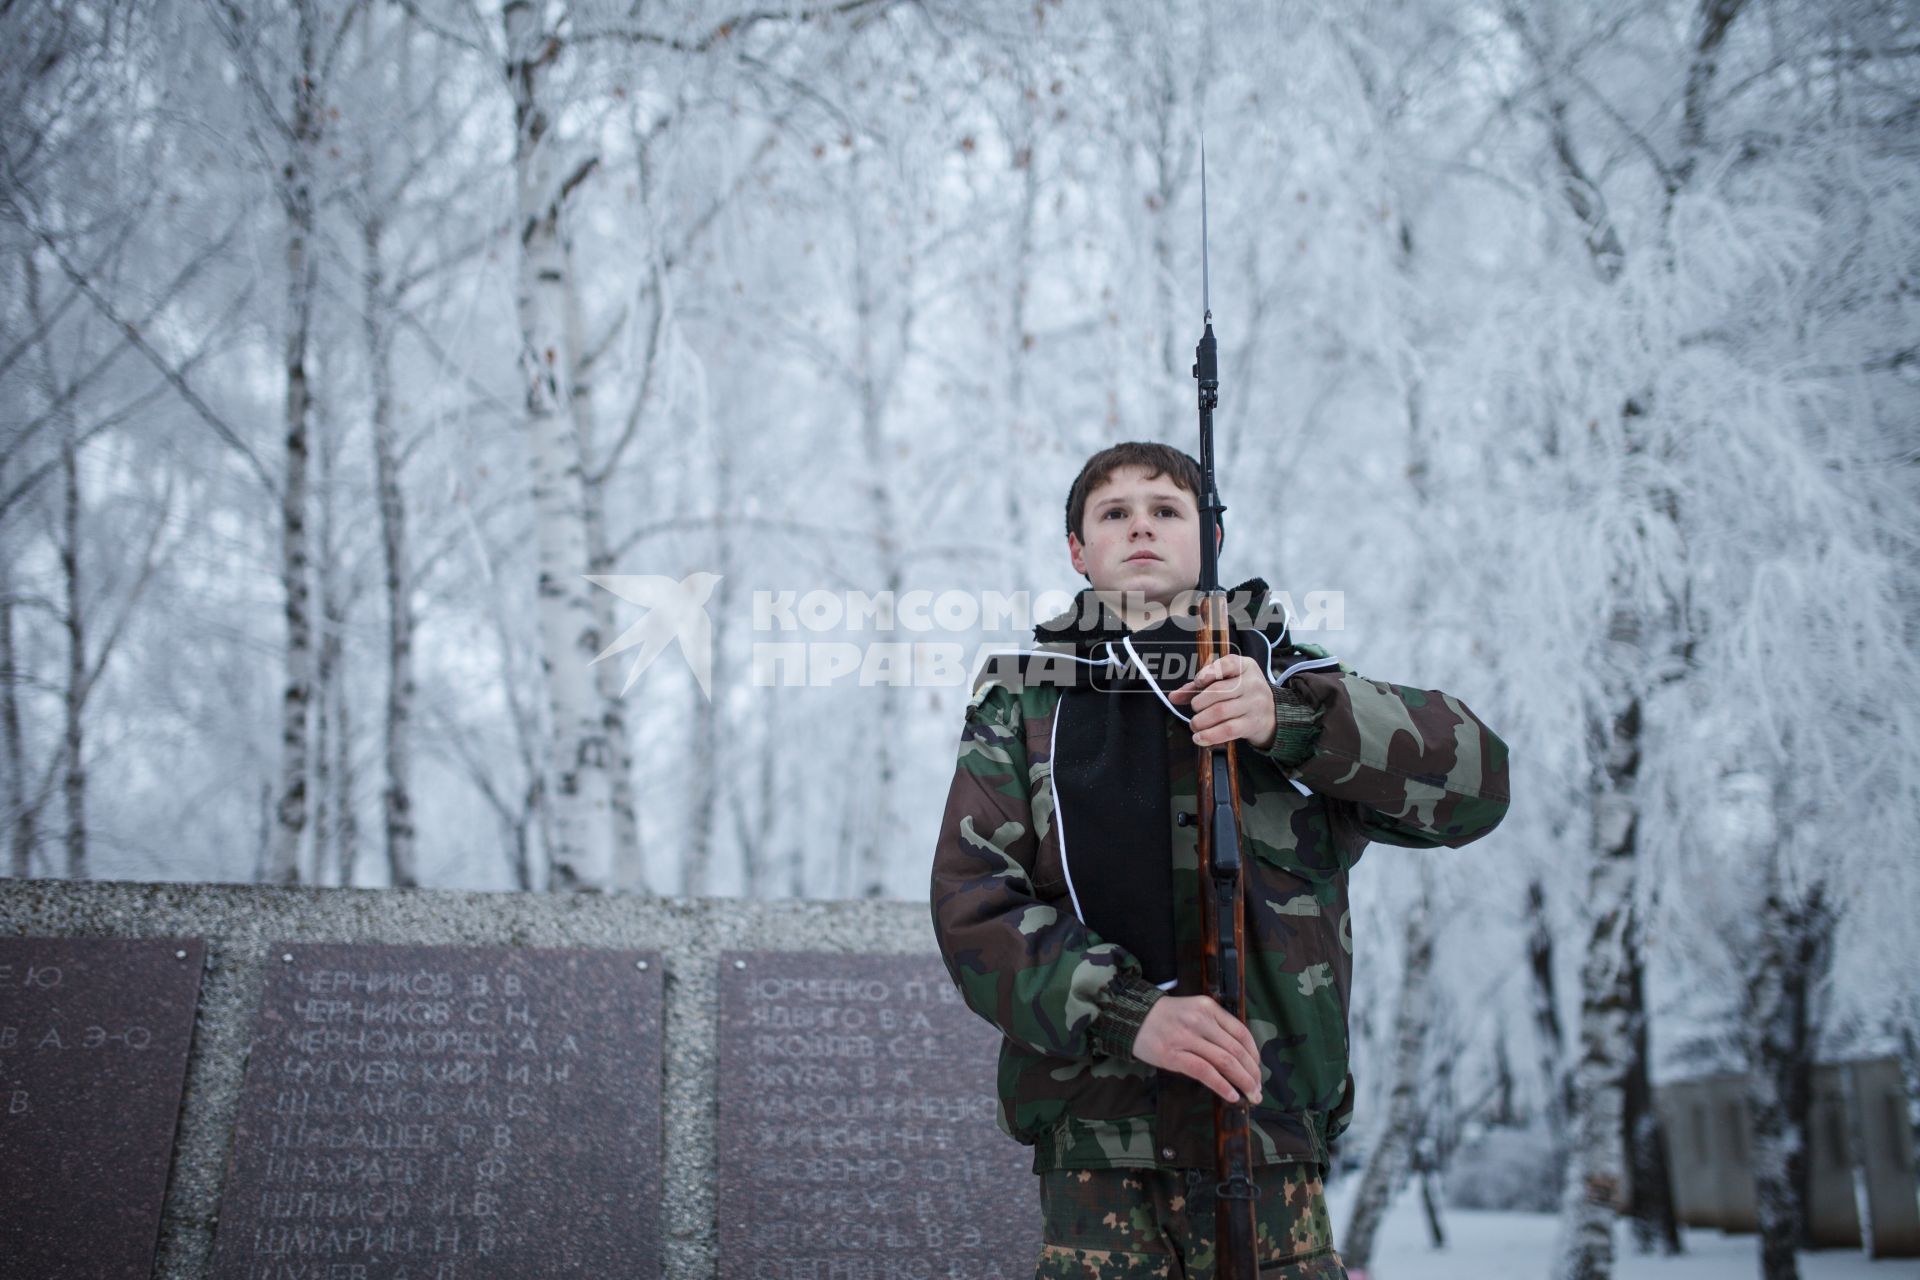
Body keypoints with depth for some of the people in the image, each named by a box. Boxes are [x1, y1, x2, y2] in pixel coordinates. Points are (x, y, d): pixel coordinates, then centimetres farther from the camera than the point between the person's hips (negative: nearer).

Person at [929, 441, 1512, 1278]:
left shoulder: (1286, 684, 11)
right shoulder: (1022, 705, 10)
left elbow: (1475, 778, -2)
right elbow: (972, 901, -1)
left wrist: (1290, 721, -18)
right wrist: (1125, 1011, -16)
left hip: (1271, 1126, 1)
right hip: (1093, 1143, 0)